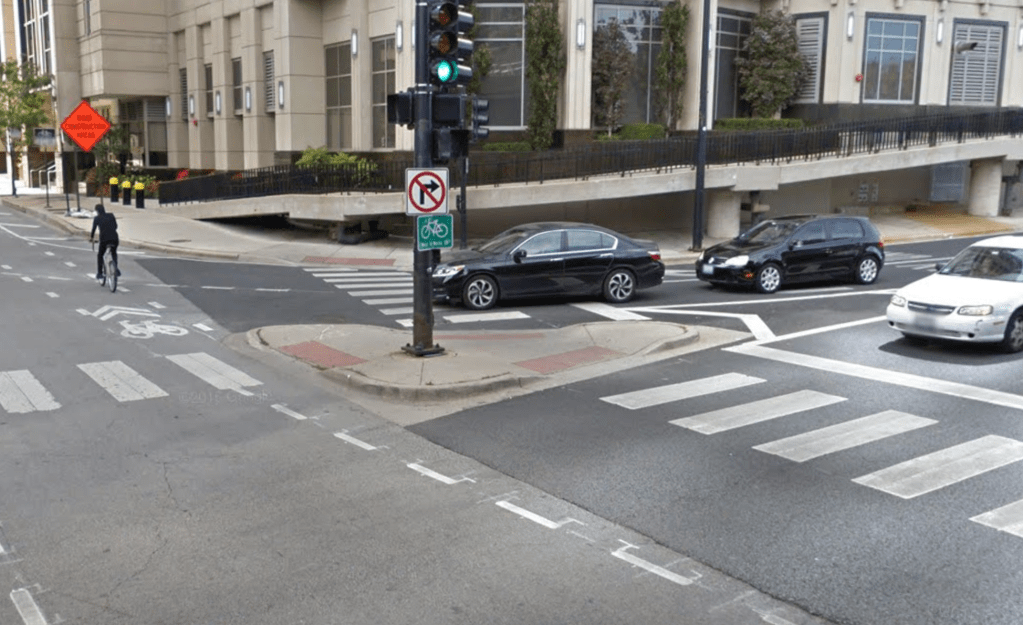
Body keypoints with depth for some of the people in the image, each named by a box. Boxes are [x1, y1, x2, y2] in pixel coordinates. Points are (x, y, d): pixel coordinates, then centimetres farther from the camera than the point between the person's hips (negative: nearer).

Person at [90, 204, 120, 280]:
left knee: (100, 255, 20)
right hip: (115, 239, 2)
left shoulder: (97, 218, 4)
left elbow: (93, 230, 6)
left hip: (104, 240, -2)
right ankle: (116, 269, 16)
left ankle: (99, 273, 16)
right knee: (114, 253, 30)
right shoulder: (111, 215, 11)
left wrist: (91, 238, 23)